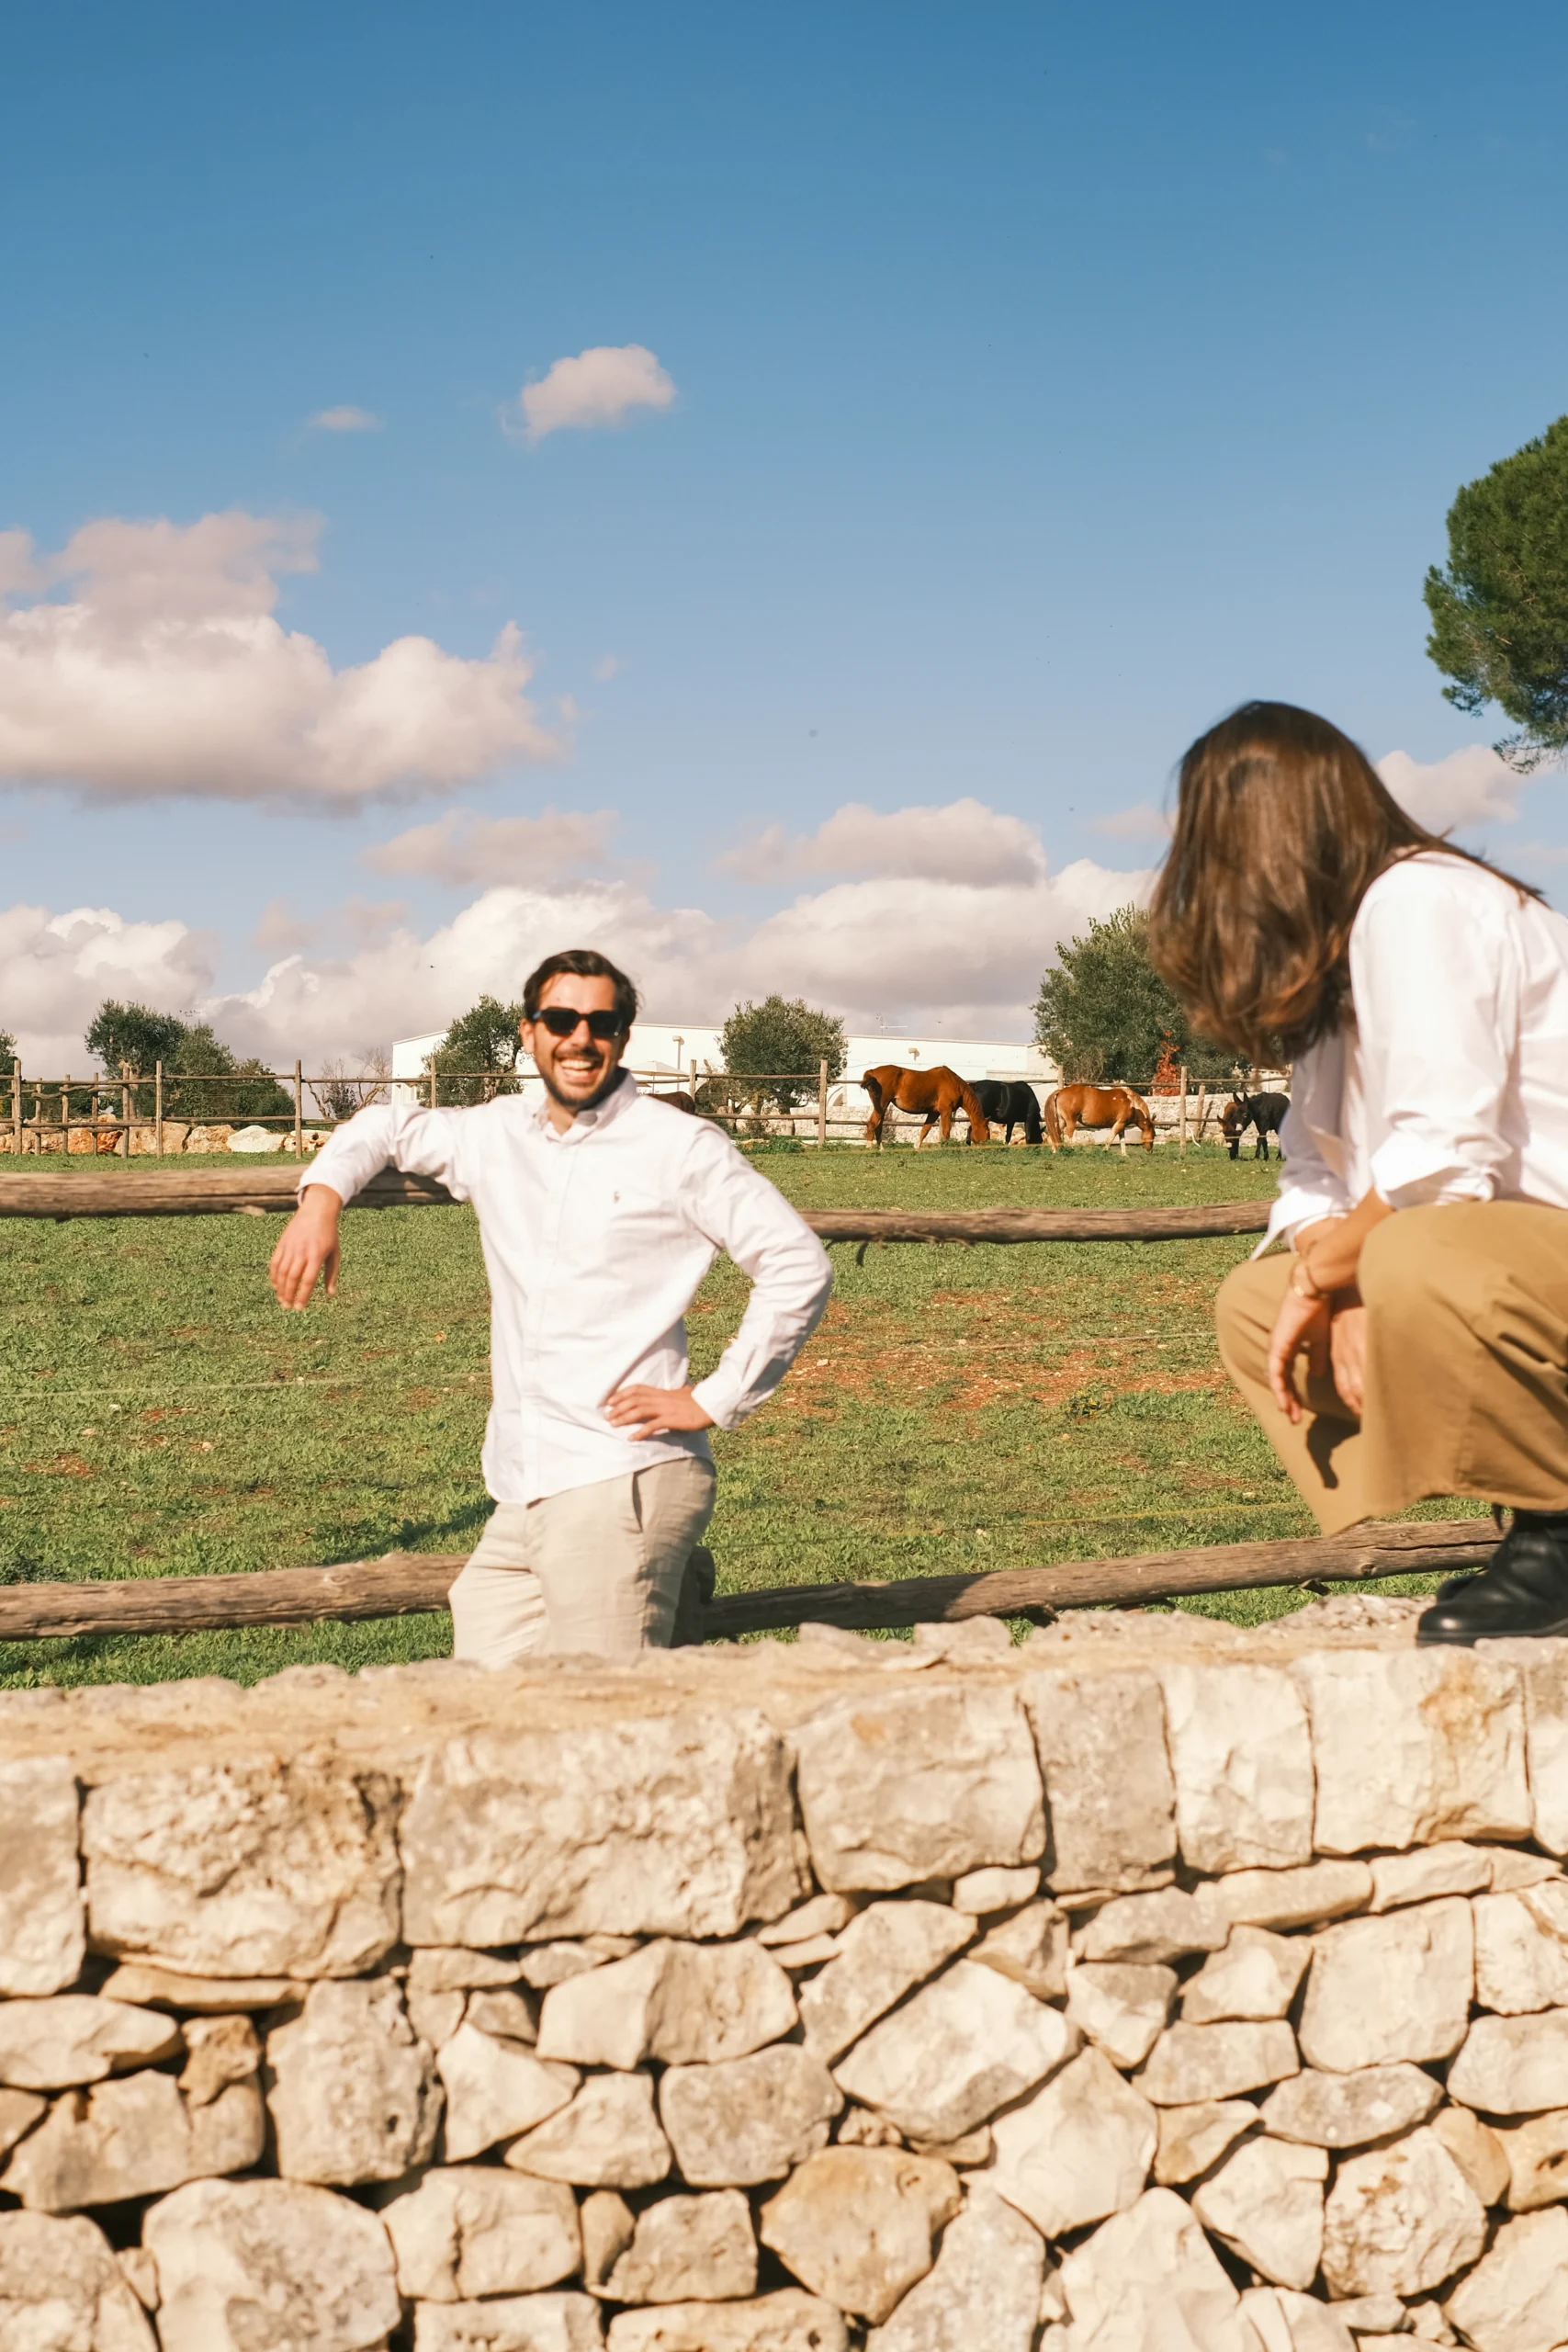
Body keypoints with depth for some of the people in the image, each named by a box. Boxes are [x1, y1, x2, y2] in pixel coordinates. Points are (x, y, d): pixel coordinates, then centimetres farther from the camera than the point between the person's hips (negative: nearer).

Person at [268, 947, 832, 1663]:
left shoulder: (679, 1147, -2)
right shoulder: (496, 1135, 14)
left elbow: (799, 1266, -4)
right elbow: (389, 1128, 32)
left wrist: (714, 1401, -7)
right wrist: (320, 1196, 12)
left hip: (621, 1487, -6)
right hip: (518, 1499, 6)